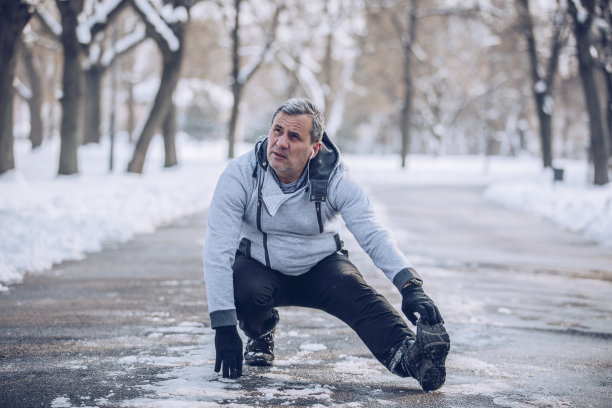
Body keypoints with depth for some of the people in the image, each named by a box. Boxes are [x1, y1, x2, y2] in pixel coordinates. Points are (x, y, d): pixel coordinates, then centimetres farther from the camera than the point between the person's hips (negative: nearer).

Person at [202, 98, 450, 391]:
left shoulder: (335, 180, -19)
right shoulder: (239, 176, -22)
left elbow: (374, 236, -26)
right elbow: (217, 250, -25)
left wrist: (411, 286, -44)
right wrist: (223, 326, -31)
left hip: (319, 268, 0)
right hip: (258, 267, 0)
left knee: (359, 296, -28)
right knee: (247, 291, -32)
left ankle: (408, 356, -53)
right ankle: (261, 336, 2)